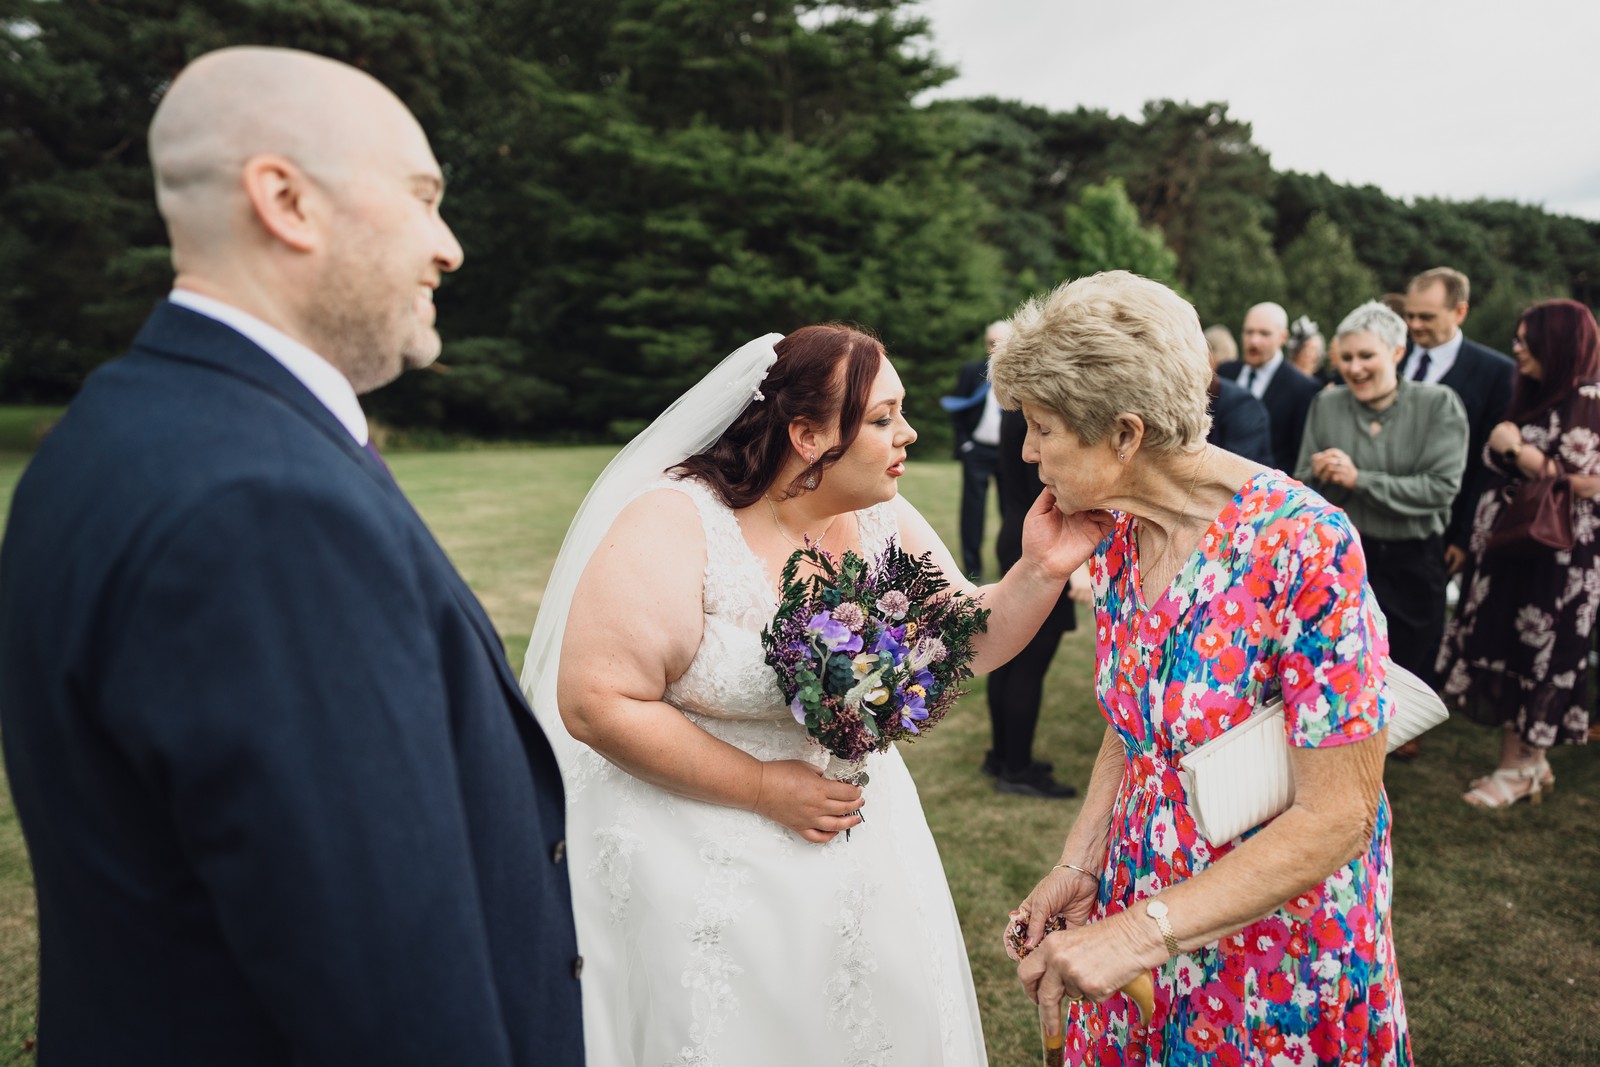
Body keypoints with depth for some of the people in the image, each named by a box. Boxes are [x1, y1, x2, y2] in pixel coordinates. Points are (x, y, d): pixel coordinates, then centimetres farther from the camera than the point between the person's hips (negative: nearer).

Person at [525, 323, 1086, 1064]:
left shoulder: (885, 523, -2)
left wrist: (1040, 573, -16)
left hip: (864, 848, 6)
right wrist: (764, 788, -20)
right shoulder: (675, 525, -19)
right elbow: (596, 702, -22)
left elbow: (965, 648, 2)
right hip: (706, 865, -5)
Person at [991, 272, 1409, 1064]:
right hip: (1143, 911, 6)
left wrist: (1144, 931, -27)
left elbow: (1336, 818, -25)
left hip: (1277, 937, -5)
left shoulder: (1303, 547, -26)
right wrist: (1079, 864, -4)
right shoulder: (1113, 533, -5)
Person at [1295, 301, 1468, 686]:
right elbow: (1302, 484, 3)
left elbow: (1442, 487, -15)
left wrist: (1358, 479, -20)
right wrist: (1320, 476, -19)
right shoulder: (1326, 404, 1)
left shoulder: (1438, 404, -5)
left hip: (1413, 564, -1)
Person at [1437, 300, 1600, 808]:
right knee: (1508, 653, 9)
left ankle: (1518, 766, 12)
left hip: (1554, 560, -8)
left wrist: (1515, 448, -17)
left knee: (1535, 657, 0)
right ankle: (1528, 761, 20)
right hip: (1513, 552, 8)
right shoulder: (1537, 398, 14)